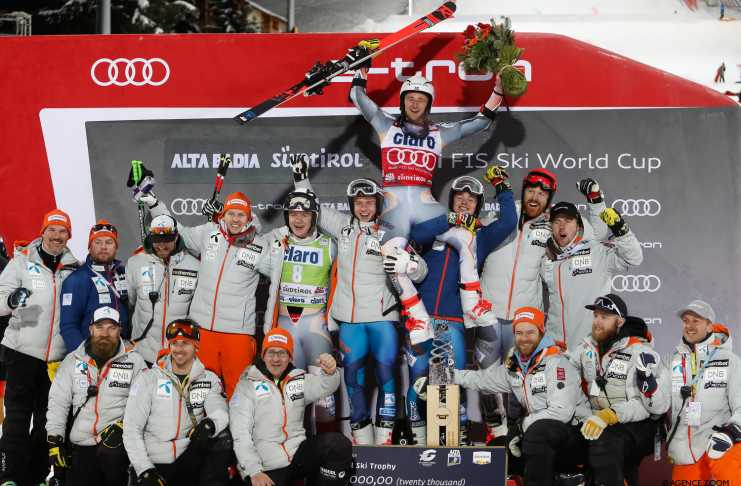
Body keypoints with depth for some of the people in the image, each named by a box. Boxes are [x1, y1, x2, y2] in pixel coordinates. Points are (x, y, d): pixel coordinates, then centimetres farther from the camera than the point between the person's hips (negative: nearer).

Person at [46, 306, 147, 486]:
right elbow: (58, 402, 9)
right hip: (81, 447, 2)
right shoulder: (73, 361, 10)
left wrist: (123, 425, -13)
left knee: (109, 453, -28)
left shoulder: (134, 361, 4)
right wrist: (54, 439, 1)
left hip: (117, 440, -2)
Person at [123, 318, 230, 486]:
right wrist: (145, 471, -11)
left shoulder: (209, 379, 7)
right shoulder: (148, 378, 2)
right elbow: (131, 428, -2)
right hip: (154, 465, -1)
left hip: (190, 463, 1)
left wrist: (209, 425, -35)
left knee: (222, 438, -22)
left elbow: (220, 412, -11)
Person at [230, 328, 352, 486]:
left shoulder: (299, 379, 13)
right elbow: (240, 433, -4)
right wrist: (254, 472, -15)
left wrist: (330, 372, -32)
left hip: (298, 454, 3)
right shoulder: (248, 385, 2)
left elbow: (324, 386, -8)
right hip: (266, 469, -3)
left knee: (339, 444, -20)